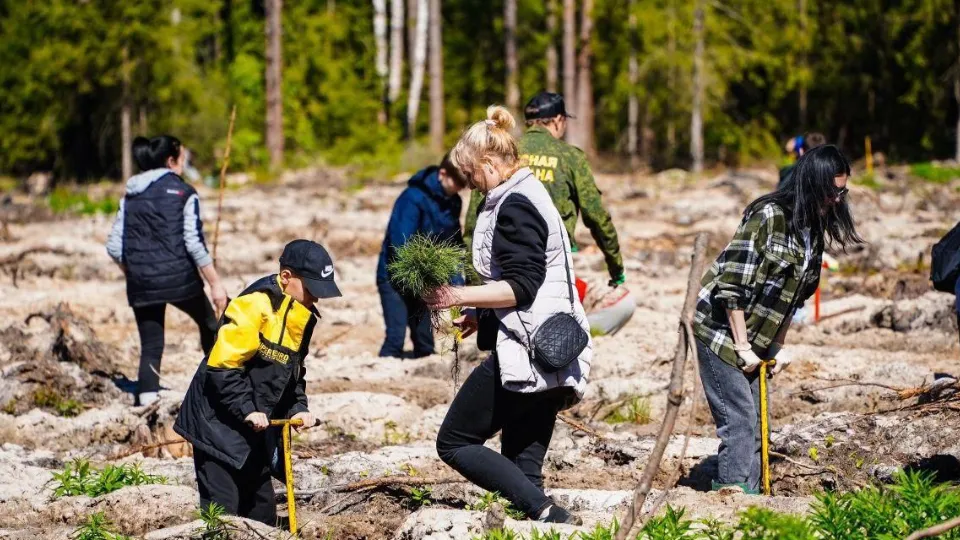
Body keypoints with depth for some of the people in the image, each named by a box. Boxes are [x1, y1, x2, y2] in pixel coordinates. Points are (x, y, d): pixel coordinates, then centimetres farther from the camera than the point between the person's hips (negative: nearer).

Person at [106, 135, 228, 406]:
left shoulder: (130, 197, 10)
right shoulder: (183, 193, -4)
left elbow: (114, 247, 7)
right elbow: (194, 244, -12)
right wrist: (215, 284, -8)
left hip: (141, 283, 4)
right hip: (179, 278, -4)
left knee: (150, 346, 8)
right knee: (209, 325, 21)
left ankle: (147, 400, -5)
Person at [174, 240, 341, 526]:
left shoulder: (301, 317, 8)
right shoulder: (255, 306, -21)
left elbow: (294, 371, 18)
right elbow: (223, 365, -24)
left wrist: (298, 408, 2)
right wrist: (246, 409, -23)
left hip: (254, 427, 9)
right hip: (219, 423, -9)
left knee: (262, 508, 16)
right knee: (222, 508, -10)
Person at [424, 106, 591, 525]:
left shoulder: (514, 206, -12)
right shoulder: (530, 196, 20)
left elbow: (521, 287, -19)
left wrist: (460, 297, -20)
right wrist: (481, 314, 24)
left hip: (523, 355, -10)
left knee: (454, 443, -5)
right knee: (522, 468, 9)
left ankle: (544, 511, -18)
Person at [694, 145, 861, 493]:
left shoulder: (812, 228, 5)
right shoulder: (769, 216, -21)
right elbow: (732, 285, -22)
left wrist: (778, 346, 9)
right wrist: (742, 347, -18)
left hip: (755, 341, 9)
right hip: (722, 331, -9)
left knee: (753, 425, 10)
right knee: (739, 422, -11)